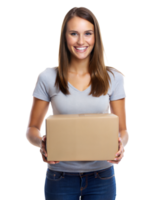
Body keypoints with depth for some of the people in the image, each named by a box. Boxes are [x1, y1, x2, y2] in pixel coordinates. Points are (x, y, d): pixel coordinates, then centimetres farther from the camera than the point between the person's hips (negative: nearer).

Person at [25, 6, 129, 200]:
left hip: (101, 175, 1)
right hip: (60, 175, -1)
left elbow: (122, 129, 4)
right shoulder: (48, 77, -3)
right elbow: (32, 128, 2)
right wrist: (41, 143, -19)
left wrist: (121, 145, -18)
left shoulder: (113, 78, 0)